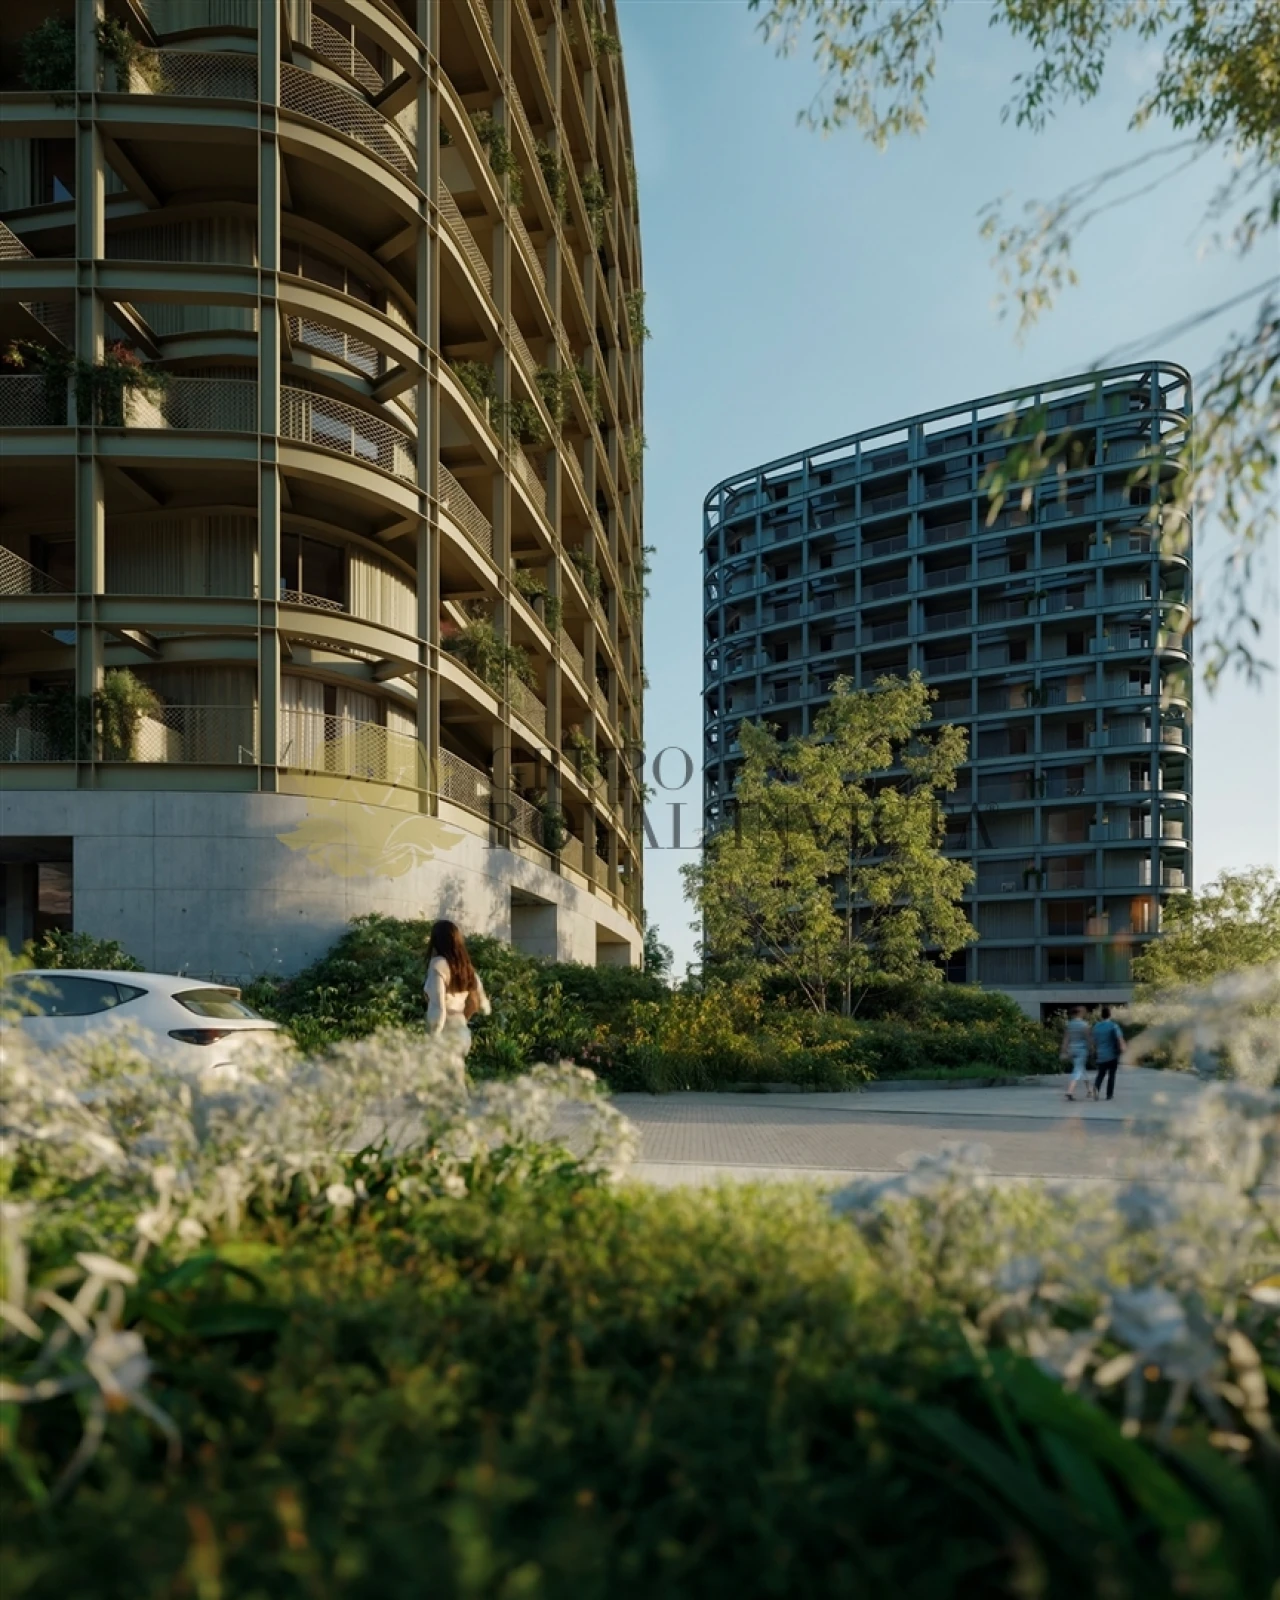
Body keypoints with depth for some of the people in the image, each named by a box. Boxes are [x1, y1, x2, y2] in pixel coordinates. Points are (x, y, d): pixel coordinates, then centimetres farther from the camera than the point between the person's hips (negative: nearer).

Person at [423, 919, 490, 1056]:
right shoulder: (467, 967, 10)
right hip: (462, 1035, 8)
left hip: (445, 1037, -8)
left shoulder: (438, 964, -10)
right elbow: (484, 1008, 14)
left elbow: (437, 1009, -18)